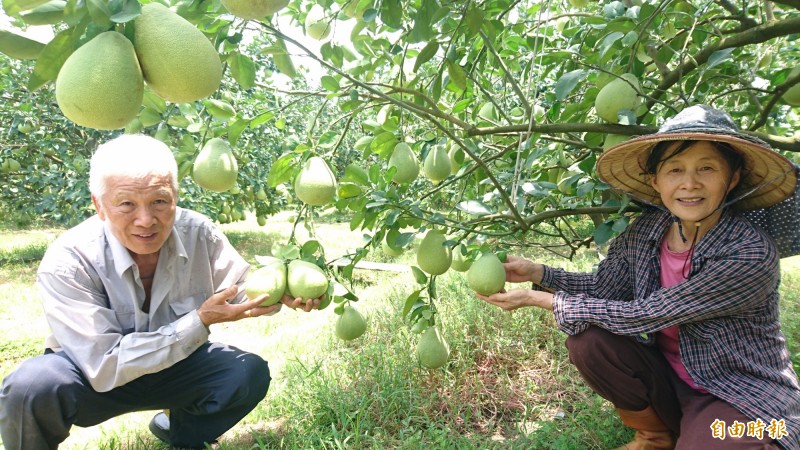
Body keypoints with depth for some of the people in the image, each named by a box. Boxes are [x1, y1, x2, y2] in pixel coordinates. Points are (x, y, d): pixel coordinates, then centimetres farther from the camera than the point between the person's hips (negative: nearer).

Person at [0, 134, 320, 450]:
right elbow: (106, 368, -29)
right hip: (94, 379, -3)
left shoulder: (197, 232, -19)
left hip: (174, 364, 3)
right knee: (33, 385, -33)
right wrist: (201, 321, -36)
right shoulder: (67, 261, -27)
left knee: (250, 372, -18)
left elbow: (243, 291, -5)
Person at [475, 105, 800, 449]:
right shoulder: (643, 232, -10)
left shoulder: (751, 254, -28)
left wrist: (539, 299, -24)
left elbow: (640, 316, -28)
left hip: (746, 398, -5)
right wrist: (538, 273, -13)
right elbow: (601, 286, 3)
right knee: (586, 339, -18)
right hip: (671, 376, 6)